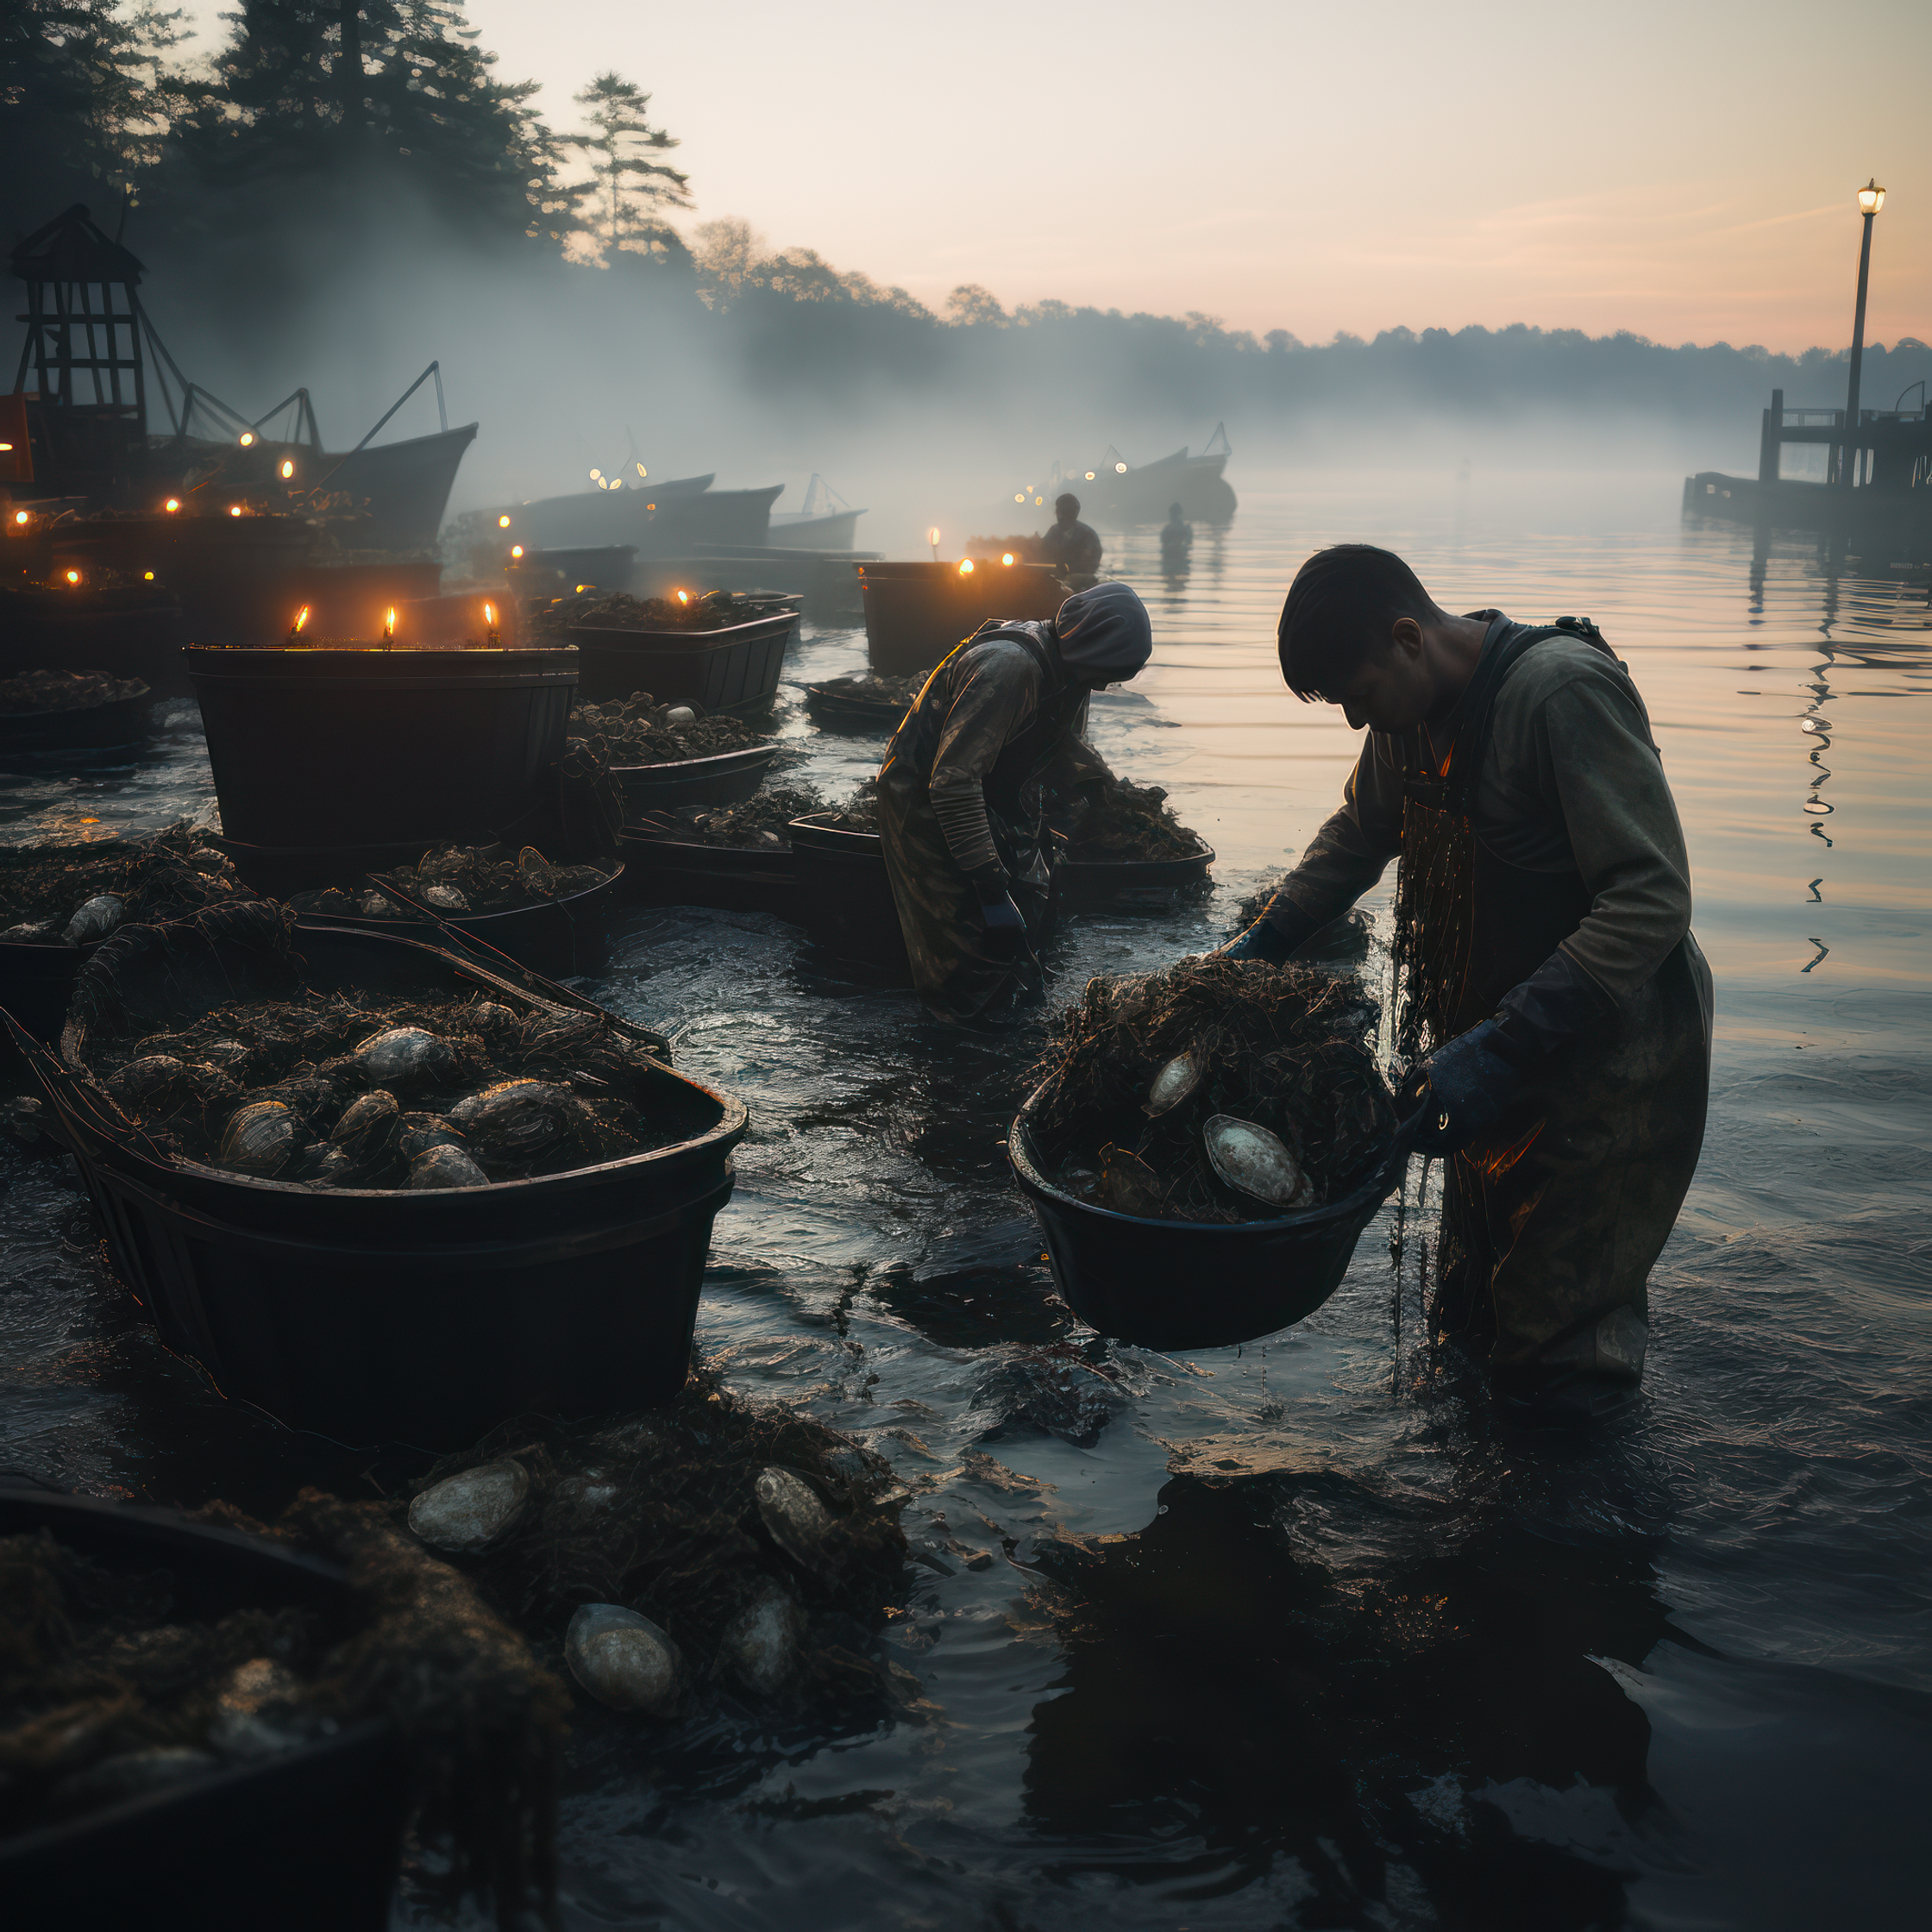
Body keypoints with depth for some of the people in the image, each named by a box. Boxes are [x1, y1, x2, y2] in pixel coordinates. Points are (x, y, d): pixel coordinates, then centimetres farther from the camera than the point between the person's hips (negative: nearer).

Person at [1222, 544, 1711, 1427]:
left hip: (1610, 1051, -8)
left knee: (1554, 1380, -1)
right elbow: (1360, 833, 20)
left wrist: (1498, 1049, -36)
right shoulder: (1415, 709, 1)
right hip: (1501, 1048, 8)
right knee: (1471, 1321, 22)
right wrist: (1264, 939, 8)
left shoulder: (1566, 693, -27)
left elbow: (1651, 900, -31)